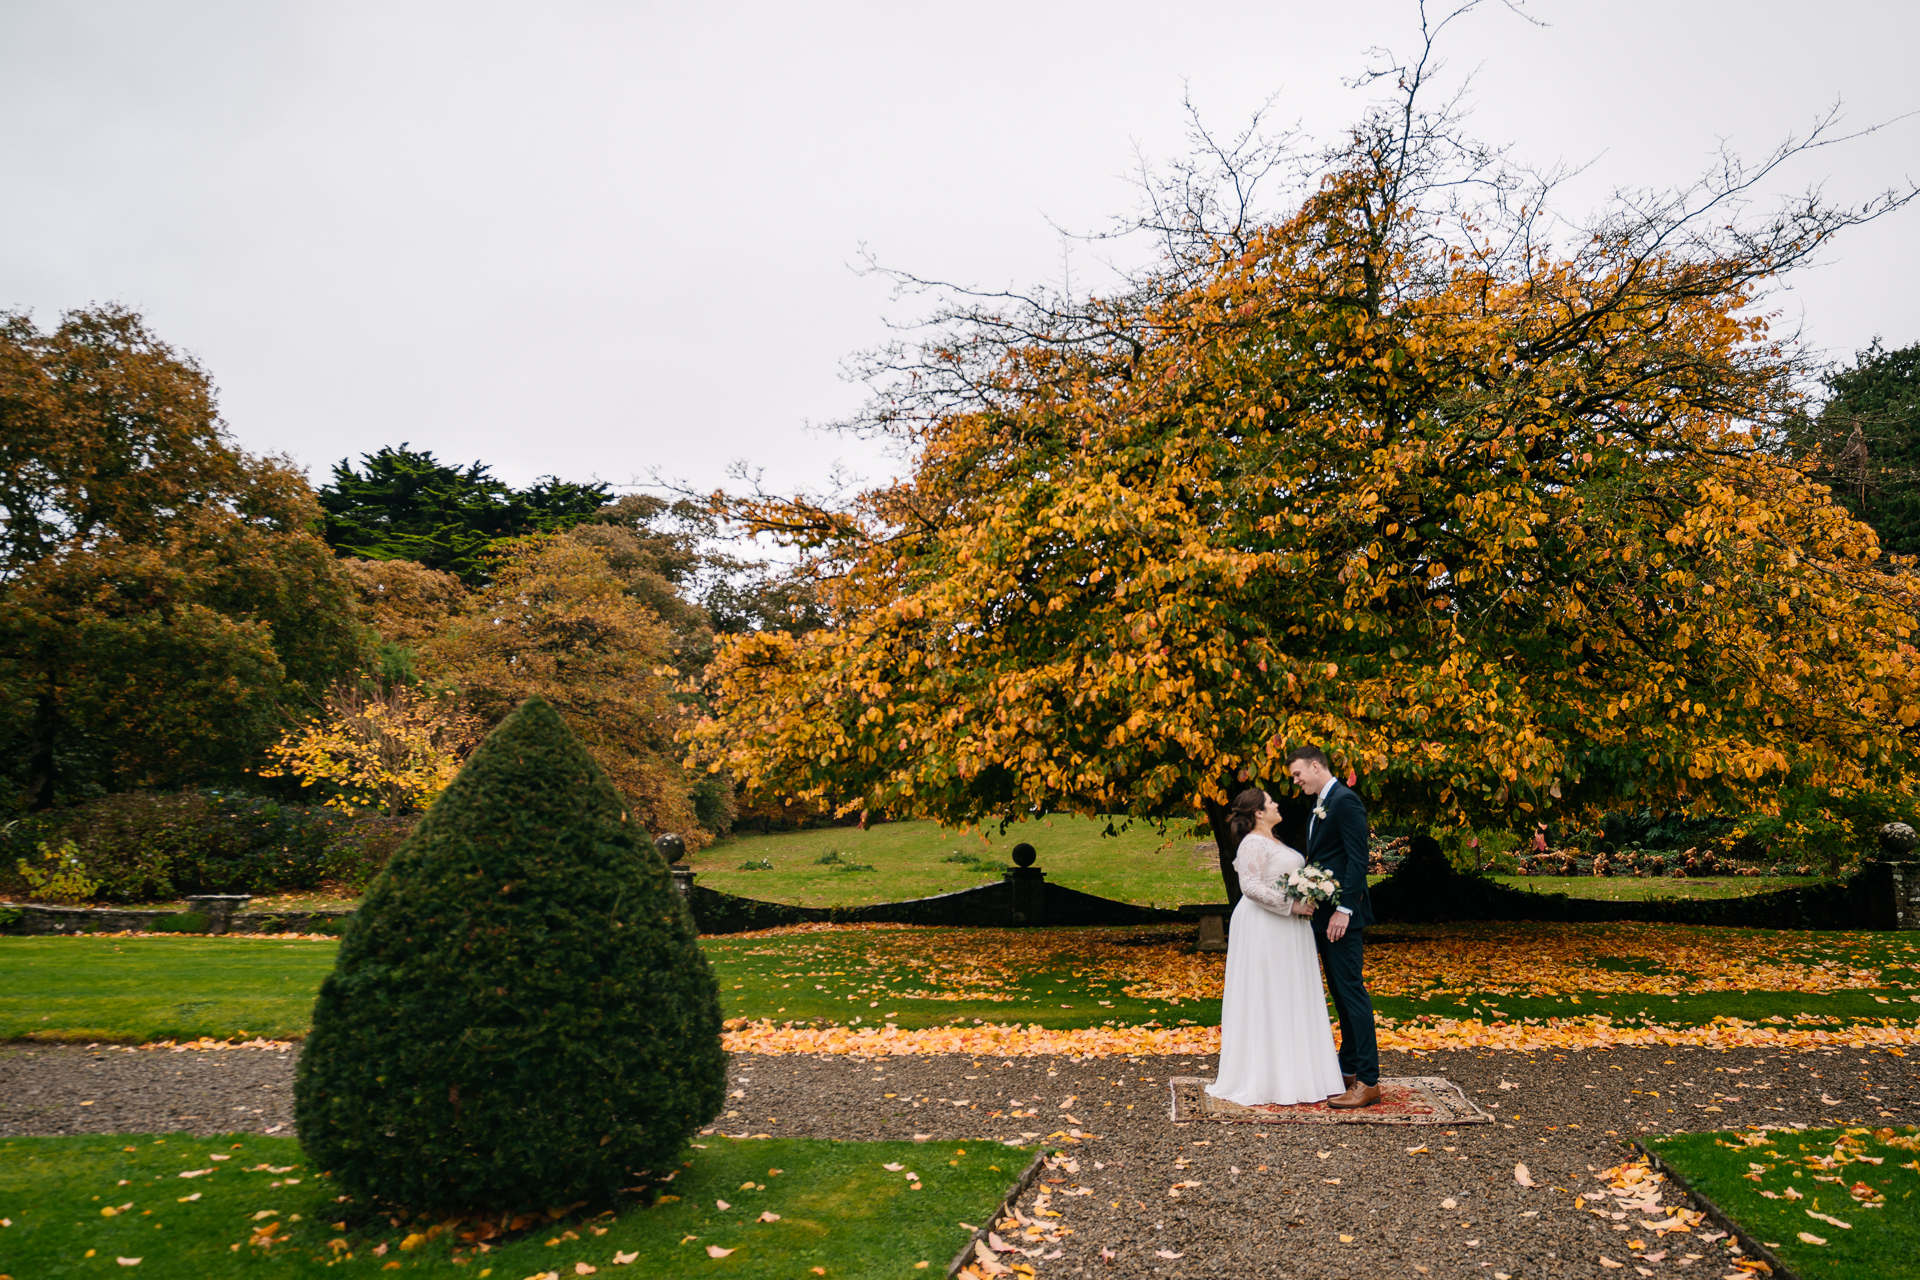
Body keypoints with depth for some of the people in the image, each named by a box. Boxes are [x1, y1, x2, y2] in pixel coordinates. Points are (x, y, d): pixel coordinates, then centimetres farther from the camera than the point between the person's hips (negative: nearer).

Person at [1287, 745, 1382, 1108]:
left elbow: (1357, 859, -18)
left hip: (1342, 917, -10)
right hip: (1323, 916, 10)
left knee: (1352, 993, -8)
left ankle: (1368, 1082, -5)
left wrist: (1344, 910, -22)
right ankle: (1349, 1069, 23)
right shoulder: (1318, 808, 18)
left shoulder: (1345, 801, -12)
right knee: (1340, 993, 14)